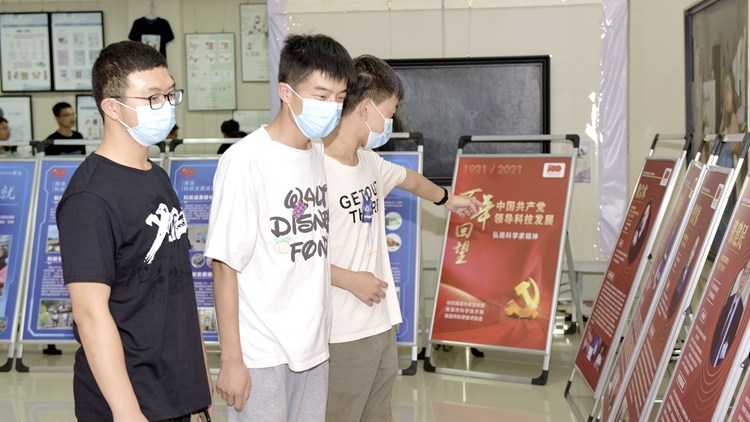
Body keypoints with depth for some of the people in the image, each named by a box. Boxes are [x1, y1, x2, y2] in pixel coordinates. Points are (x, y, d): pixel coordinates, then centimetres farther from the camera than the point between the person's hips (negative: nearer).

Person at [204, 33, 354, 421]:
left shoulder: (320, 157, 7)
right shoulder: (245, 161, -15)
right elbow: (226, 265, -13)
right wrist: (231, 359, -12)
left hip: (313, 348, 7)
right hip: (261, 355, -7)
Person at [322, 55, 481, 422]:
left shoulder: (368, 162, 9)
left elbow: (408, 179, 32)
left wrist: (447, 198, 49)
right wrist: (351, 280, -18)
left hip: (382, 323, 9)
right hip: (345, 334, -9)